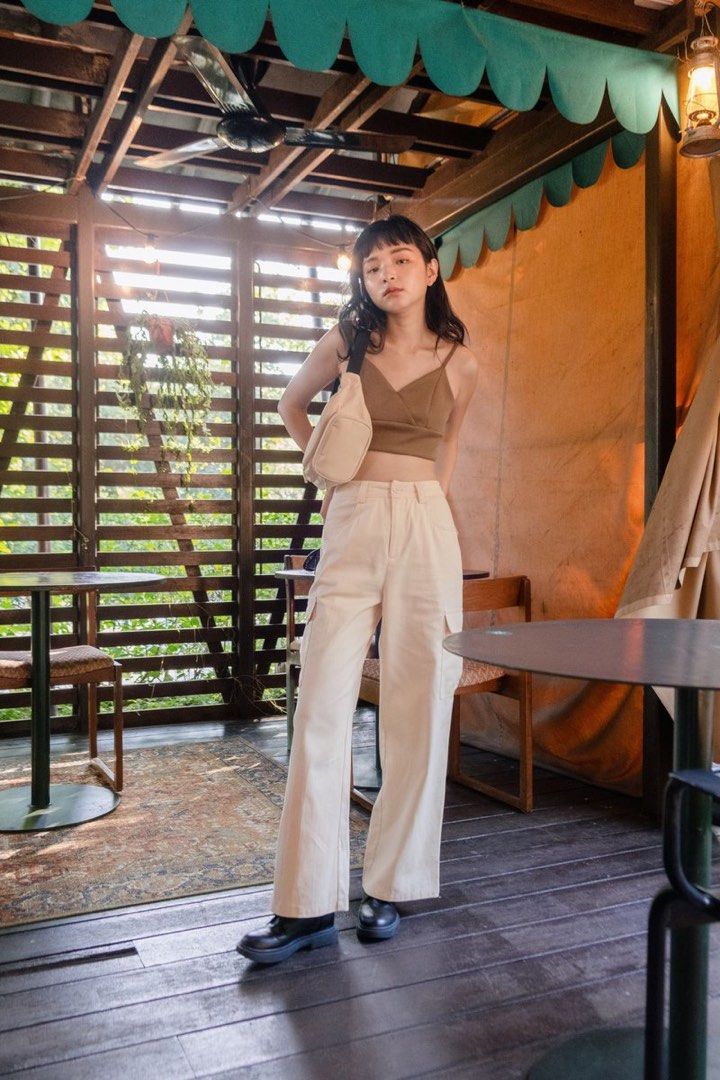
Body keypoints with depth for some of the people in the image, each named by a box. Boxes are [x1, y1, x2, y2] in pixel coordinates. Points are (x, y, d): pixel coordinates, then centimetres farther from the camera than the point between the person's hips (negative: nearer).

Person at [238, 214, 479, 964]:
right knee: (320, 710, -6)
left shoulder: (459, 363, 7)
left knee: (415, 711, 1)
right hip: (351, 529, 0)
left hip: (425, 530, 0)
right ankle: (308, 905, 2)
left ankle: (390, 887, 15)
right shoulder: (347, 343, 8)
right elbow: (292, 405, 25)